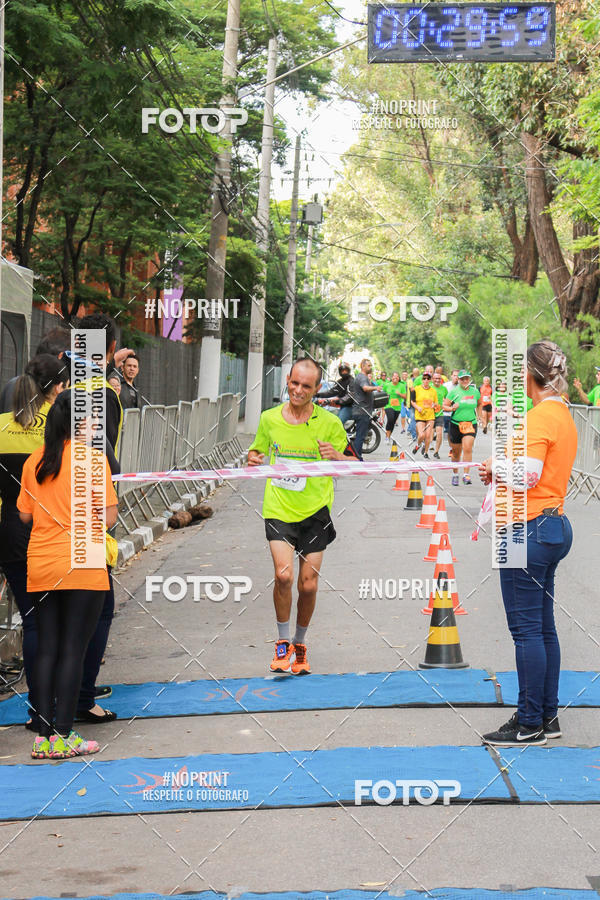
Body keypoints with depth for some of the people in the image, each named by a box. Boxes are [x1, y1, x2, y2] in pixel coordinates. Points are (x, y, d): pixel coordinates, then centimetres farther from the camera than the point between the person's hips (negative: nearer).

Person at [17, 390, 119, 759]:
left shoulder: (35, 459, 7)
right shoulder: (93, 457, -7)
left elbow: (25, 515, 12)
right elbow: (109, 517, -9)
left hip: (40, 568, 5)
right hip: (82, 567, -5)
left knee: (46, 649, 9)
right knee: (73, 650, -1)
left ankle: (44, 736, 9)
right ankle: (63, 737, 1)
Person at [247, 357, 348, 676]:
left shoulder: (329, 423, -3)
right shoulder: (269, 419, 1)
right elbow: (257, 450, 17)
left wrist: (336, 456, -17)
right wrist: (253, 459, -7)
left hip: (315, 512, 0)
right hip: (278, 509, 0)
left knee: (308, 585, 1)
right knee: (284, 574, -18)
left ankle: (300, 644, 26)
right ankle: (283, 643, 3)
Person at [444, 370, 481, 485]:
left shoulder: (475, 392, 5)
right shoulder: (454, 392, -3)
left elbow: (479, 404, 24)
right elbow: (444, 405, -2)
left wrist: (478, 415, 17)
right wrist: (452, 408, -21)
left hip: (471, 424, 1)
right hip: (455, 424, -1)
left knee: (467, 448, -17)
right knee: (456, 452, 8)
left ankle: (466, 474, -15)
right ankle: (455, 474, 28)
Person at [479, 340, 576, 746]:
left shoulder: (540, 416, -16)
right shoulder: (564, 415, 14)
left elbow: (526, 475, -24)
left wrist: (495, 467, -6)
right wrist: (502, 471, 8)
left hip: (531, 530, -10)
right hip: (555, 525, 10)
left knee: (526, 627, -4)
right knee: (543, 627, 14)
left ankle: (529, 724, 1)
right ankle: (548, 716, 20)